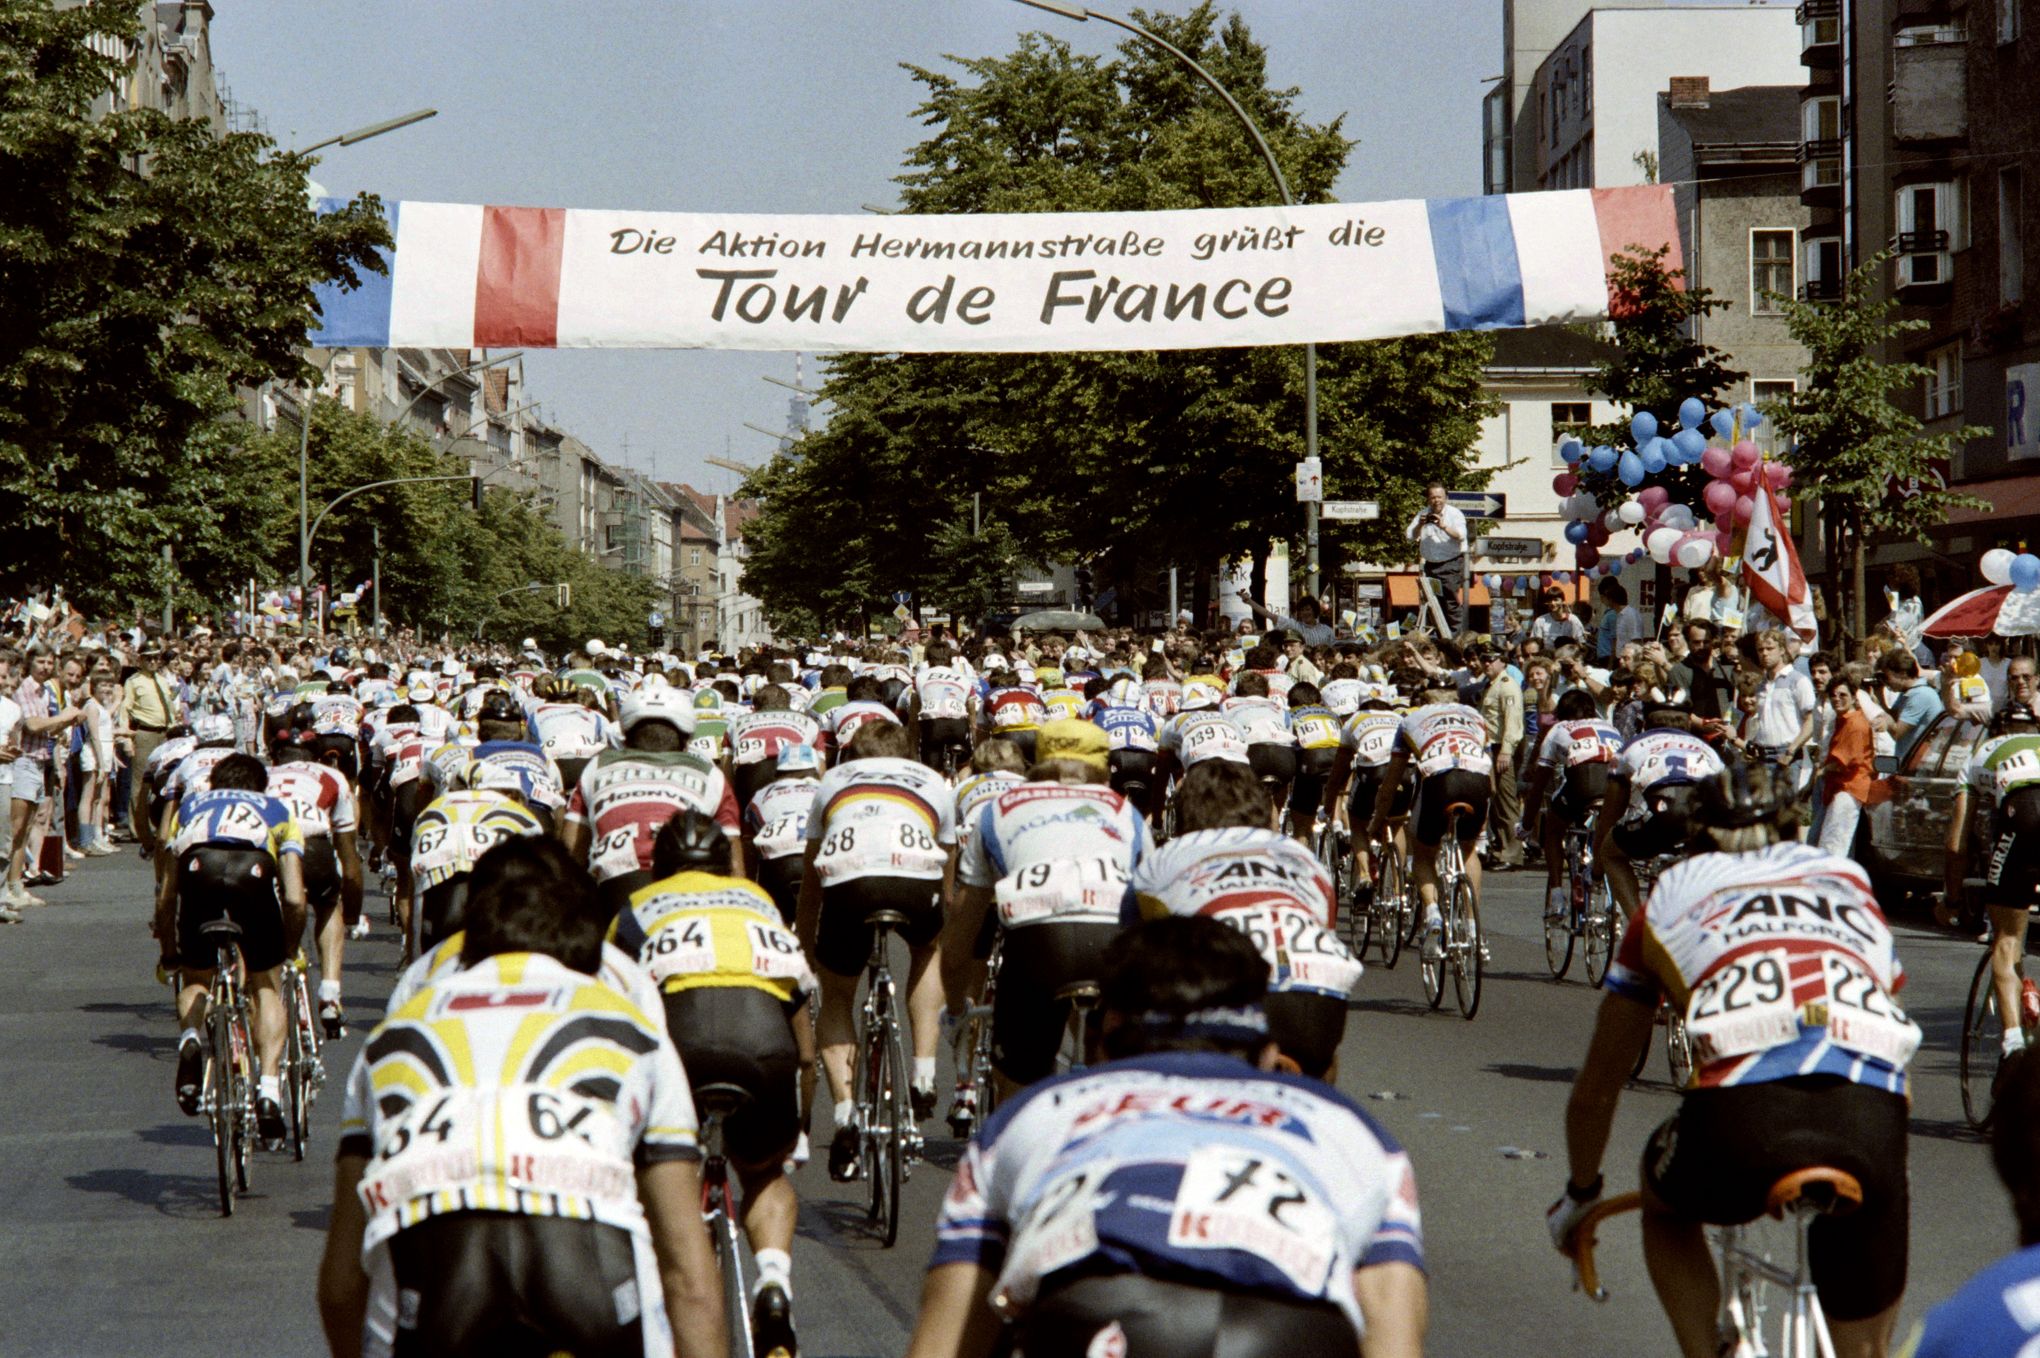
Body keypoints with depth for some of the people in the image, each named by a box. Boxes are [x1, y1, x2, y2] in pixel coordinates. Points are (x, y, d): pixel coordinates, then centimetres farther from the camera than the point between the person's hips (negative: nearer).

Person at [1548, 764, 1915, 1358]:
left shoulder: (1672, 898, 28)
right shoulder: (1852, 886, 34)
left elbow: (1597, 1083, 35)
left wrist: (1579, 1195, 52)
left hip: (1741, 1111, -1)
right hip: (1873, 1119, 1)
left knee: (1667, 1207, 34)